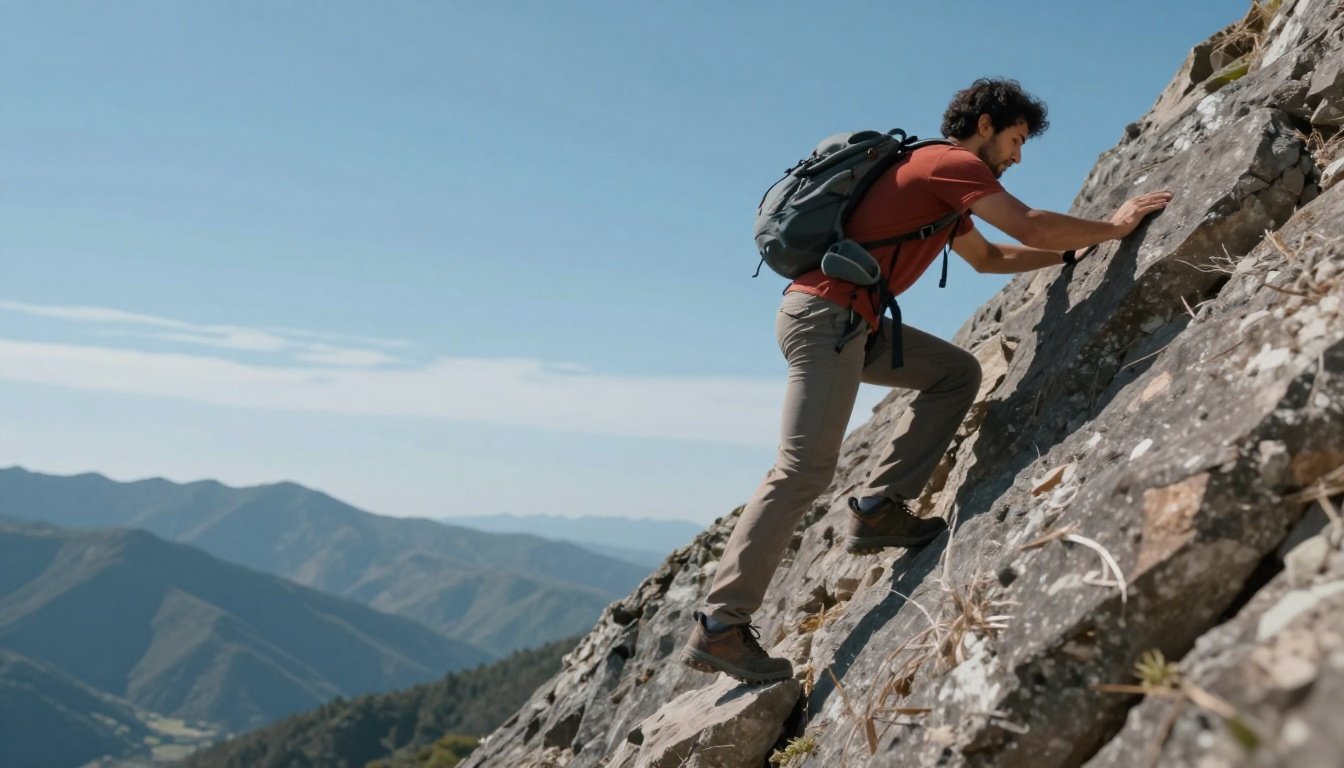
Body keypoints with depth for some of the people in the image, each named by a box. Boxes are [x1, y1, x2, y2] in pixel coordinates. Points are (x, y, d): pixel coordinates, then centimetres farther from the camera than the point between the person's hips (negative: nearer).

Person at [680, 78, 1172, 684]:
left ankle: (879, 509, 4)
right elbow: (1031, 228, -12)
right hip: (826, 313, -10)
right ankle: (719, 625, -14)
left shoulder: (942, 177, 25)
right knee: (805, 469, -14)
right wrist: (1114, 228, 3)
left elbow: (989, 257, 36)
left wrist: (1074, 253, 31)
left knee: (957, 372, 12)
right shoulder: (953, 164, -4)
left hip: (853, 321, 10)